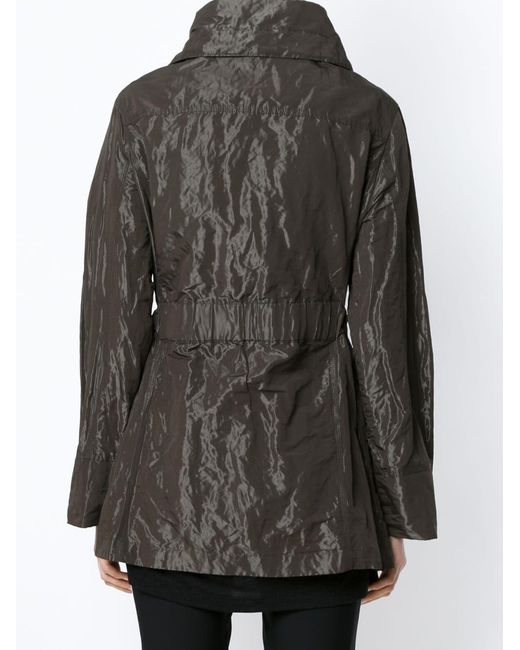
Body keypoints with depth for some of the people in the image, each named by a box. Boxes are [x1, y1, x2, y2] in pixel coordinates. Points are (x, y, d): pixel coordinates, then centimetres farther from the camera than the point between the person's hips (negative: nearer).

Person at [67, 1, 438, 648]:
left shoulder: (143, 107, -4)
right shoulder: (366, 114, -5)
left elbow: (114, 314, -4)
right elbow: (387, 325, -6)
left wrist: (102, 502, 5)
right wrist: (397, 512, 3)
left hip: (177, 459, 1)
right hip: (313, 474, 0)